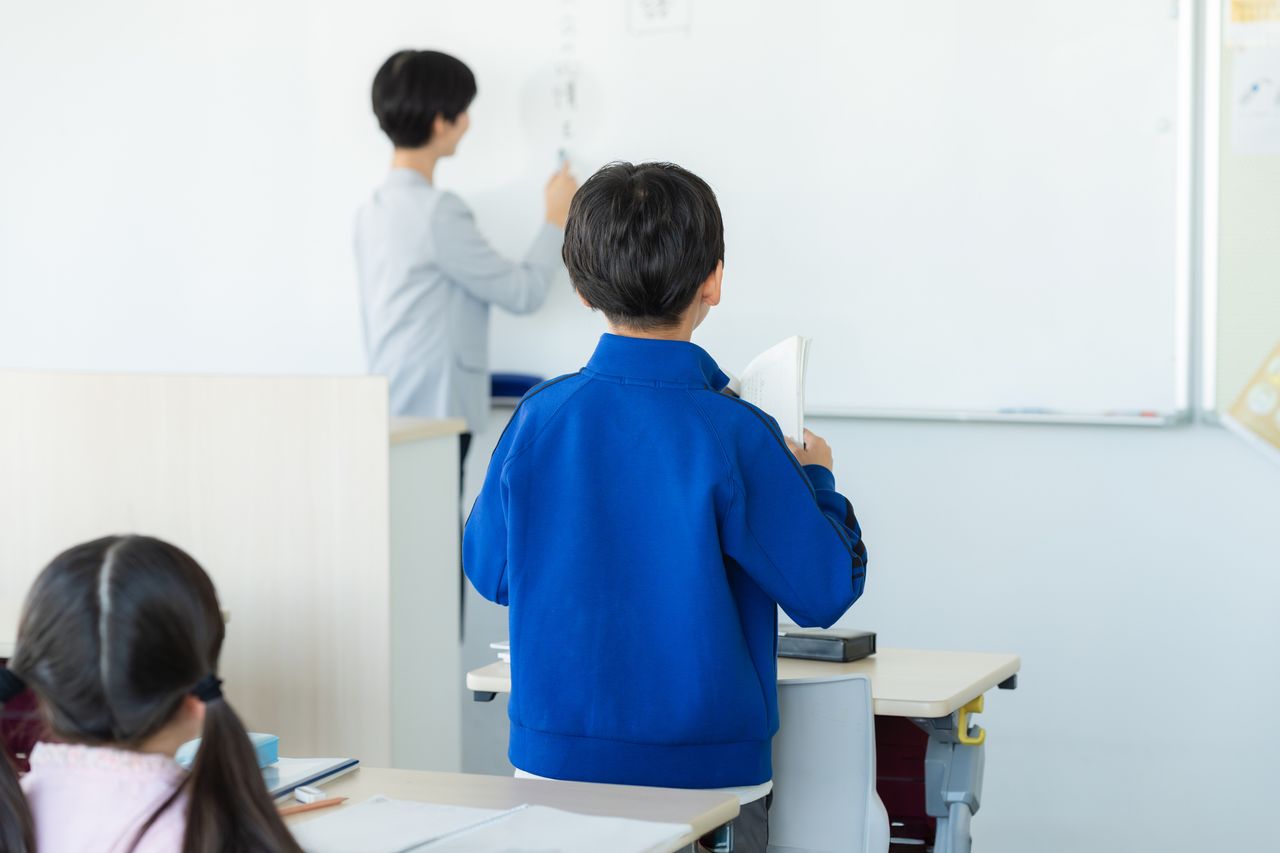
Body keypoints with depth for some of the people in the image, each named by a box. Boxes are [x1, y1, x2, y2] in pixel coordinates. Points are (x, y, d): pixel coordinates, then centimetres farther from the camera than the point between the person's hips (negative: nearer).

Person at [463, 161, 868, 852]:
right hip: (707, 772, -3)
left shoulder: (538, 418, -6)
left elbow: (488, 570, 7)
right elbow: (825, 589, -9)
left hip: (554, 765, 3)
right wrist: (815, 478, 8)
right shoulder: (735, 438, -15)